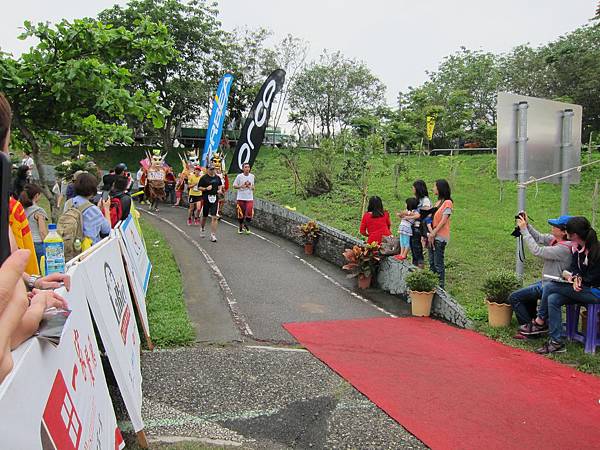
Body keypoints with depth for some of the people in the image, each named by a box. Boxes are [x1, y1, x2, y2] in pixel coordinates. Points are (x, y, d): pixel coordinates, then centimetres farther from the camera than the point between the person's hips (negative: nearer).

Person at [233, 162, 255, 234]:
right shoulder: (239, 176, -4)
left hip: (249, 198, 2)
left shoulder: (252, 176, 6)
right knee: (240, 214, 5)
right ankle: (240, 227, 27)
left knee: (250, 214, -10)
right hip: (240, 198, -2)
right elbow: (234, 186, 1)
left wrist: (251, 187, -5)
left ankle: (246, 225, 16)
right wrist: (241, 186, -16)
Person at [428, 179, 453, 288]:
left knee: (438, 263, -5)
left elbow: (444, 220, -17)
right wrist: (429, 233, 7)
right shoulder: (438, 202, 15)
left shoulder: (447, 203, -10)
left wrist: (433, 233, -20)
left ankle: (441, 286, 2)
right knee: (432, 262, 13)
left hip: (440, 237, -9)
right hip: (432, 236, 9)